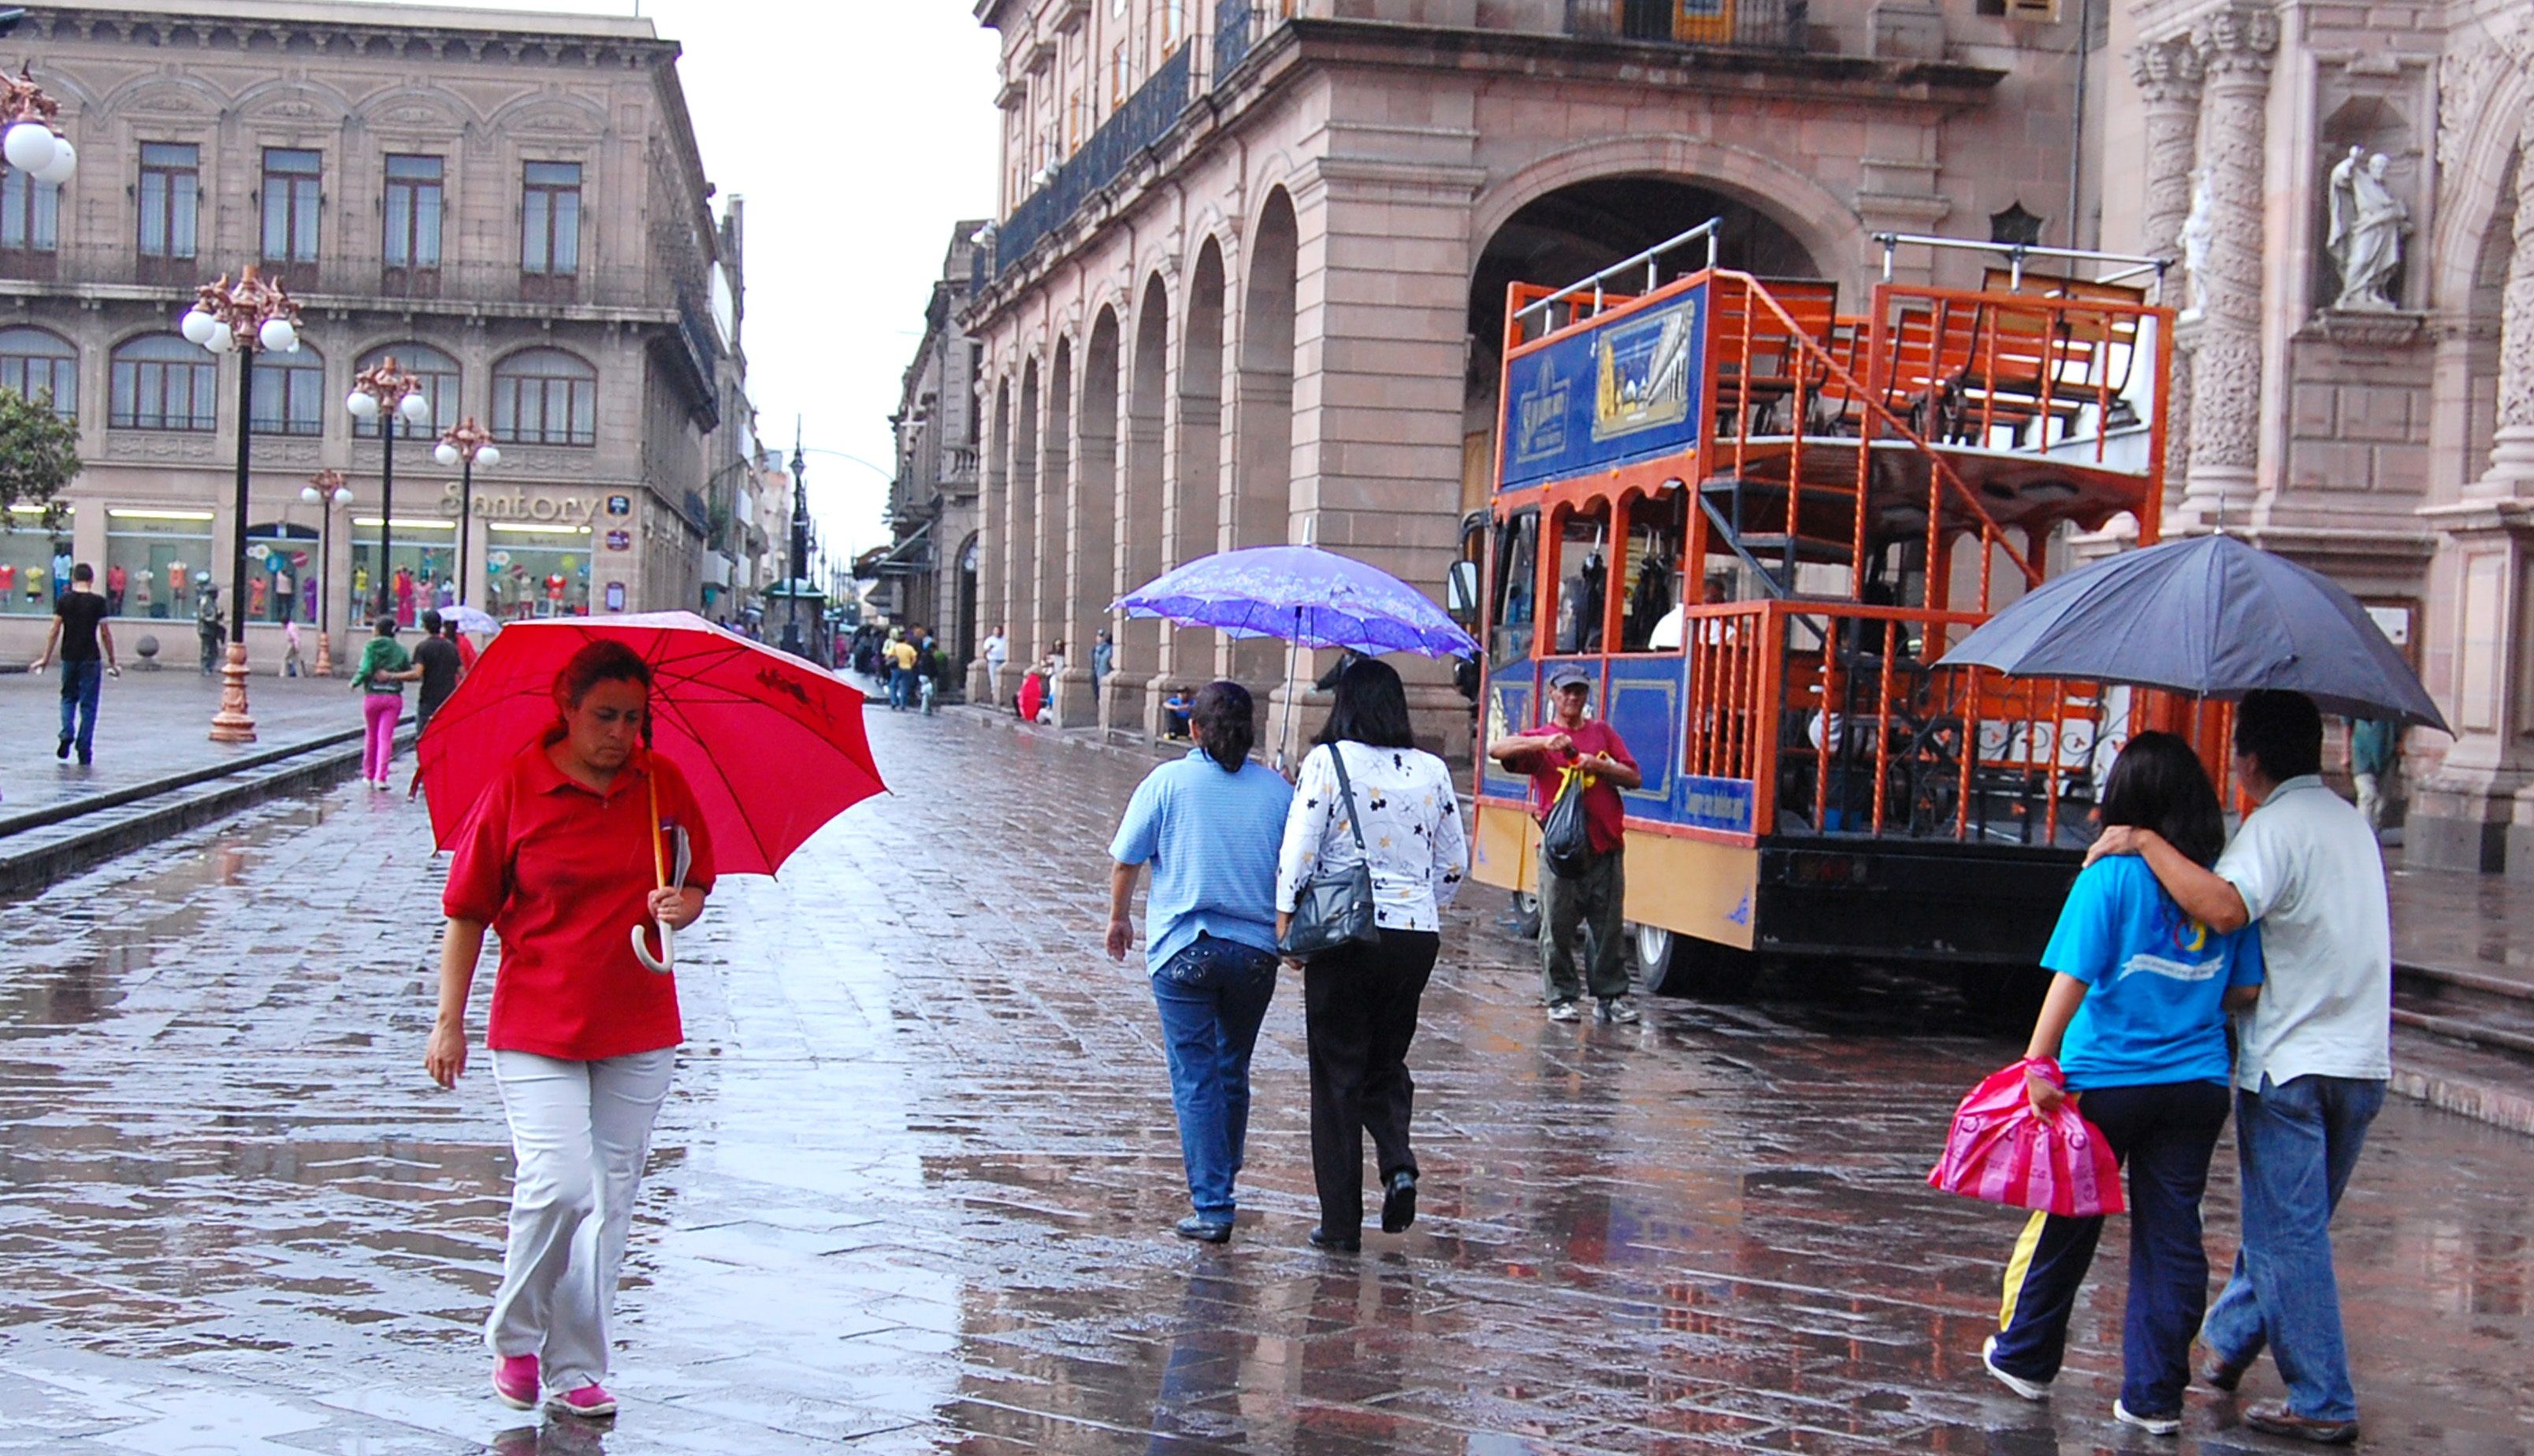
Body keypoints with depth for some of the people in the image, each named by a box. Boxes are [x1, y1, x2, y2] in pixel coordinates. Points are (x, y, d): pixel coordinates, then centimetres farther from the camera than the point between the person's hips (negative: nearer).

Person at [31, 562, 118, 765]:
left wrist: (46, 658, 7)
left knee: (68, 697, 20)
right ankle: (84, 751, 4)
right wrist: (112, 661, 4)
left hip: (69, 657, 2)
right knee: (88, 705, 5)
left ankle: (67, 734, -3)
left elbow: (55, 631, -1)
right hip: (91, 658, -2)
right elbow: (105, 634, -5)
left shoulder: (63, 600, 0)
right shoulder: (98, 602, -6)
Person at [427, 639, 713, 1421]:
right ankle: (516, 1341, 12)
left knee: (609, 1200, 7)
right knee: (556, 1186, -13)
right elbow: (468, 911, 0)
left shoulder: (664, 785, 3)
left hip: (639, 1032, 3)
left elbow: (697, 881, 15)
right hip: (536, 1027, -3)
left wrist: (683, 906, -10)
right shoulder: (516, 788, -5)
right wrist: (449, 1021, 0)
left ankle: (577, 1371, 19)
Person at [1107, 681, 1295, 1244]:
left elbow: (1125, 860, 0)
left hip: (1183, 949, -3)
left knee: (1196, 1077, 0)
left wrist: (1119, 918, 16)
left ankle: (1212, 1207, -4)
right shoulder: (1277, 790, 2)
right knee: (1233, 1071, 18)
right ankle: (1220, 1182, 31)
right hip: (1255, 949, 3)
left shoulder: (1168, 782, -5)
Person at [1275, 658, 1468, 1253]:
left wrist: (1285, 921, -2)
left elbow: (1299, 850, -10)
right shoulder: (1433, 772, 5)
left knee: (1338, 1072, 5)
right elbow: (1454, 865, 10)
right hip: (1416, 936, 4)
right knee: (1386, 1064, 20)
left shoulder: (1327, 762, -7)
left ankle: (1341, 1222, 6)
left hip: (1344, 936, -3)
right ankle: (1399, 1161, -7)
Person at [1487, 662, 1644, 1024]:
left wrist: (1598, 765, -10)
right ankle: (1561, 997, 10)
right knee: (1557, 928, 0)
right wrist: (1543, 742, -22)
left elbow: (1634, 778, 8)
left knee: (1609, 927, 5)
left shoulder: (1602, 733, 14)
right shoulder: (1540, 740, 6)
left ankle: (1612, 996, 13)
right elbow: (1495, 750, -11)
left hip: (1605, 848, 2)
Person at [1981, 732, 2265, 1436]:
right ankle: (2154, 1396, 9)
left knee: (2065, 1222, 12)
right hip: (2196, 1083, 3)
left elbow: (2073, 978, -15)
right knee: (2172, 1234, 7)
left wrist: (2038, 1063, -13)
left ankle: (2025, 1357, 27)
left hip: (2105, 1081, -3)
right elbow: (2246, 990, 6)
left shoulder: (2112, 876, -11)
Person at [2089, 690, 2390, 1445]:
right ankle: (2226, 1342, 36)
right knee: (2290, 1223, 20)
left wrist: (2147, 843, -23)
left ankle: (2322, 1404, 0)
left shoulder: (2274, 826, -14)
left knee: (2288, 1235, -2)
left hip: (2291, 1063, -8)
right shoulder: (2350, 820, 14)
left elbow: (2223, 908, -32)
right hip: (2363, 1063, 8)